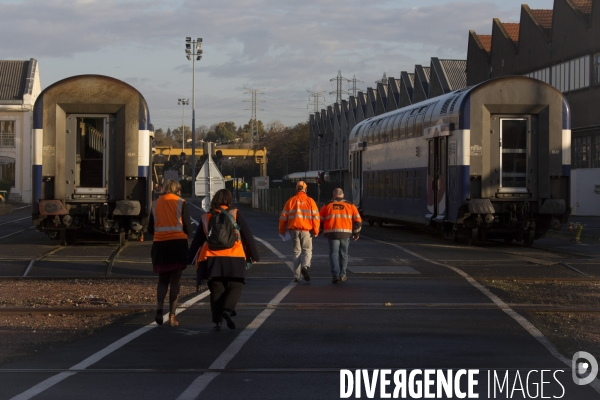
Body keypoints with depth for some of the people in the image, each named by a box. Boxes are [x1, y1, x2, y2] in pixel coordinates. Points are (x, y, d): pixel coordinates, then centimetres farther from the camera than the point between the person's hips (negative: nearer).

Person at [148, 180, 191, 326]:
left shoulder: (155, 204, 7)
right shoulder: (181, 203, -3)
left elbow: (150, 229, 10)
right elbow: (187, 229, -5)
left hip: (160, 244, 3)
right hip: (178, 244, -3)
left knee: (162, 280, 15)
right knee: (175, 281, 5)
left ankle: (159, 308, -9)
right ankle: (172, 317, 2)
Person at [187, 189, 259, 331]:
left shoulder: (206, 218, 10)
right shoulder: (235, 214, 2)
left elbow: (197, 241, 13)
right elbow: (248, 236, 3)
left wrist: (189, 259, 20)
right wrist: (254, 255, 12)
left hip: (211, 259, 2)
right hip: (233, 258, -2)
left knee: (216, 290, 10)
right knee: (235, 286, 7)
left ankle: (217, 320, 1)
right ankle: (227, 310, -18)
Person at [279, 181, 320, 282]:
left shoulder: (290, 201, 3)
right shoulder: (310, 201, -1)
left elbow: (283, 217, 4)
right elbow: (315, 217, -5)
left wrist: (282, 231, 15)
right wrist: (316, 231, 0)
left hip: (294, 230, 1)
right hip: (306, 230, -1)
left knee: (297, 252, 10)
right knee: (307, 250, 11)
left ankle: (296, 276, 6)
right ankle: (305, 266, -18)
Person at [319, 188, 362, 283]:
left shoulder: (327, 206, 7)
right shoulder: (350, 205, 8)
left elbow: (319, 219, 8)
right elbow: (357, 220, 5)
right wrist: (356, 233, 14)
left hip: (332, 233, -1)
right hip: (345, 233, 1)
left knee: (334, 254, 2)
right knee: (343, 254, 14)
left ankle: (335, 274, -14)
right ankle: (342, 275, 18)